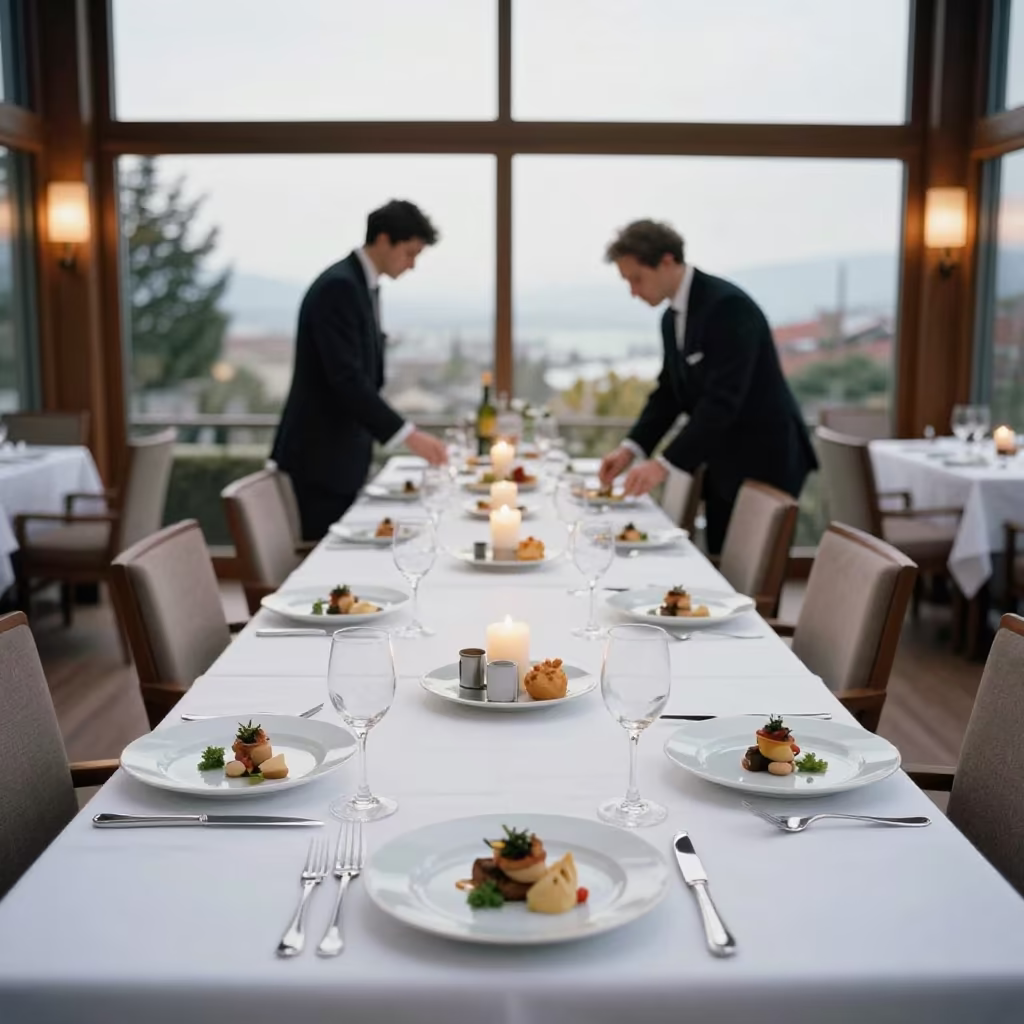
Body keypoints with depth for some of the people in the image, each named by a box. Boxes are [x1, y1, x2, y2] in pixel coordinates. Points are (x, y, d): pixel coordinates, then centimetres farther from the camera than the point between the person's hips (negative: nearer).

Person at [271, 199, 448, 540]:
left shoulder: (364, 286, 14)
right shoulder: (338, 287, -16)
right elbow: (346, 380, -25)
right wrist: (407, 434, -26)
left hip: (342, 457, 10)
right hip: (321, 459, -10)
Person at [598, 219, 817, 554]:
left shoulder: (727, 305, -21)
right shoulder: (672, 318, 9)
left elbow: (723, 399, -28)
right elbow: (669, 392, 13)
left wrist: (665, 464, -30)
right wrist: (631, 448, -2)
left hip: (764, 462, -9)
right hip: (724, 464, 9)